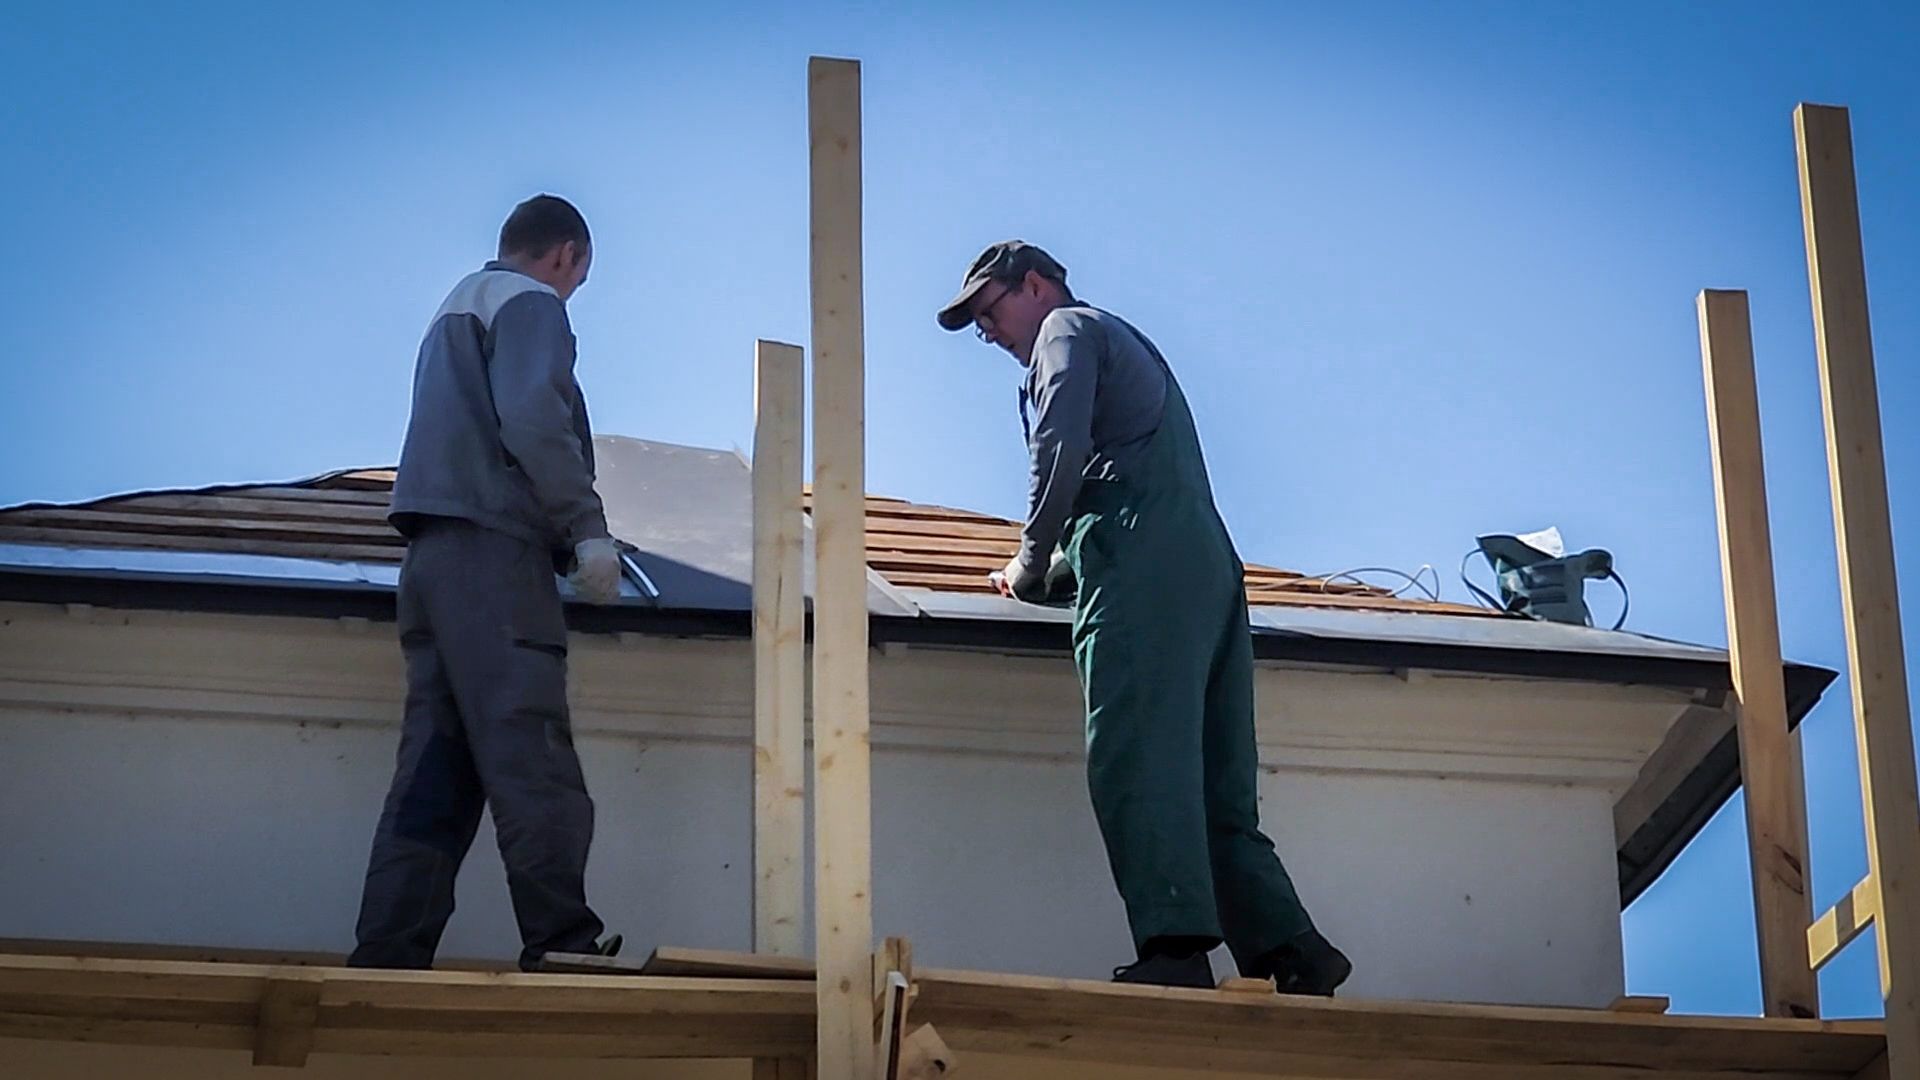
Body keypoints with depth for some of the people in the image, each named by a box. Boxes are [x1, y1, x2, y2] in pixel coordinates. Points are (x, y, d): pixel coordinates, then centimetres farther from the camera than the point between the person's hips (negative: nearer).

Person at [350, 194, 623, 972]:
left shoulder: (458, 307, 30)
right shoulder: (531, 303, 2)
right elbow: (532, 419, -14)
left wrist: (562, 537, 31)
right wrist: (587, 529, -15)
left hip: (432, 555, 9)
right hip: (491, 545, -9)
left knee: (437, 765, 4)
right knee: (533, 759, -16)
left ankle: (389, 958, -2)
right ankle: (562, 939, -24)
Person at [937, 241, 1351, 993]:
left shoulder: (1067, 329, 9)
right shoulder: (1127, 345, 37)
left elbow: (1061, 447, -7)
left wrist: (1031, 560, 0)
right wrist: (1058, 563, 25)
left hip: (1143, 560, -9)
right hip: (1210, 562, 9)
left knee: (1135, 758, -20)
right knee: (1216, 785, 4)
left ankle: (1176, 948, -33)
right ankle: (1290, 951, -7)